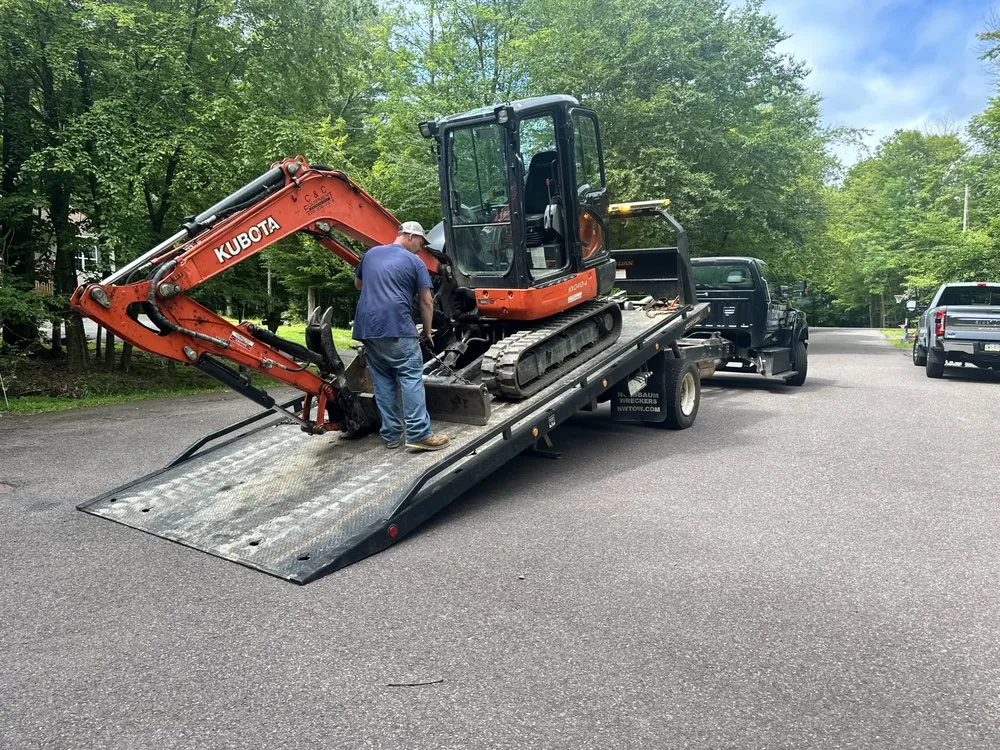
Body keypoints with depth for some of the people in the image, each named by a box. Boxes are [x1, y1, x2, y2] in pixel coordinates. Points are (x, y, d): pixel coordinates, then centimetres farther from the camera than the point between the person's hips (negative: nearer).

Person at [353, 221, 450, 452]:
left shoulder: (371, 254, 18)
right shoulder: (414, 262, 2)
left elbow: (358, 283, 34)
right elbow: (426, 302, 1)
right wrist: (427, 331, 13)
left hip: (367, 328, 6)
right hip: (397, 328, -6)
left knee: (383, 381, 10)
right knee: (411, 378, -5)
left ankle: (391, 434, 13)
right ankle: (418, 433, -12)